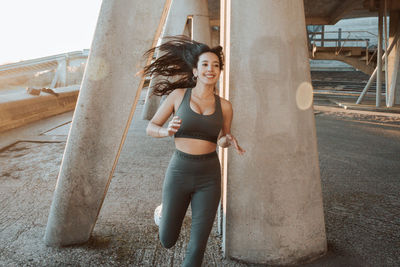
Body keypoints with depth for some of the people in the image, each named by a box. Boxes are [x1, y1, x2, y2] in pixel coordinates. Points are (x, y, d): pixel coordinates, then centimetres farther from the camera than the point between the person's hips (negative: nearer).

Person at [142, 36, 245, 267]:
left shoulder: (224, 106, 1)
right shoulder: (178, 95, -3)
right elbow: (151, 128, 3)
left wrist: (229, 140, -8)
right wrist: (167, 131, -20)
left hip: (209, 177, 1)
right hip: (179, 172, 0)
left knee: (198, 245, 4)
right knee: (168, 241, 15)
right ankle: (165, 212, 49)